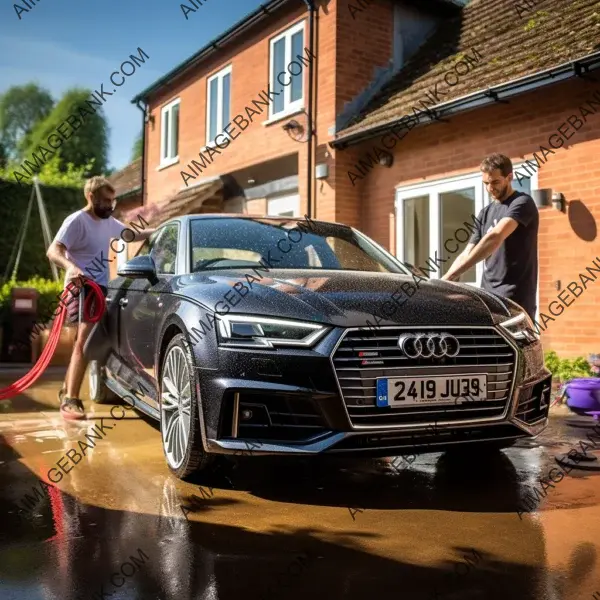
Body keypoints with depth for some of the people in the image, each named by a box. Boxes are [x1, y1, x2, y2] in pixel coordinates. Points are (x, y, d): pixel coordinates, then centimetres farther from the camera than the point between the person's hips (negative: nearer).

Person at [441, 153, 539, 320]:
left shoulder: (522, 203, -7)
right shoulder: (485, 213, 17)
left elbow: (495, 238, -23)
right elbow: (467, 254, 14)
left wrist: (451, 276, -31)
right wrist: (445, 280, -6)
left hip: (515, 299, -7)